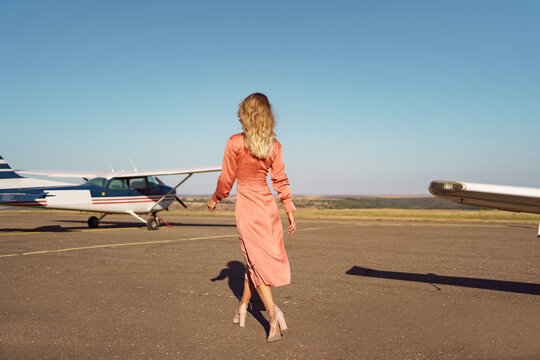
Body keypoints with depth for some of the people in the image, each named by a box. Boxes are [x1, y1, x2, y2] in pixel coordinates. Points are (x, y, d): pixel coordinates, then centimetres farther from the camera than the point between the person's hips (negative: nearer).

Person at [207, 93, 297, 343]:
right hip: (268, 206, 4)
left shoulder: (235, 143, -11)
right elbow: (280, 181, -2)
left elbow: (226, 180, -6)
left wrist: (214, 200, 10)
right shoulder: (274, 145, -1)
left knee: (257, 261, 3)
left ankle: (273, 315, -6)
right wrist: (290, 211, 3)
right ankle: (243, 306, 32)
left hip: (246, 206, -4)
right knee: (255, 259, 17)